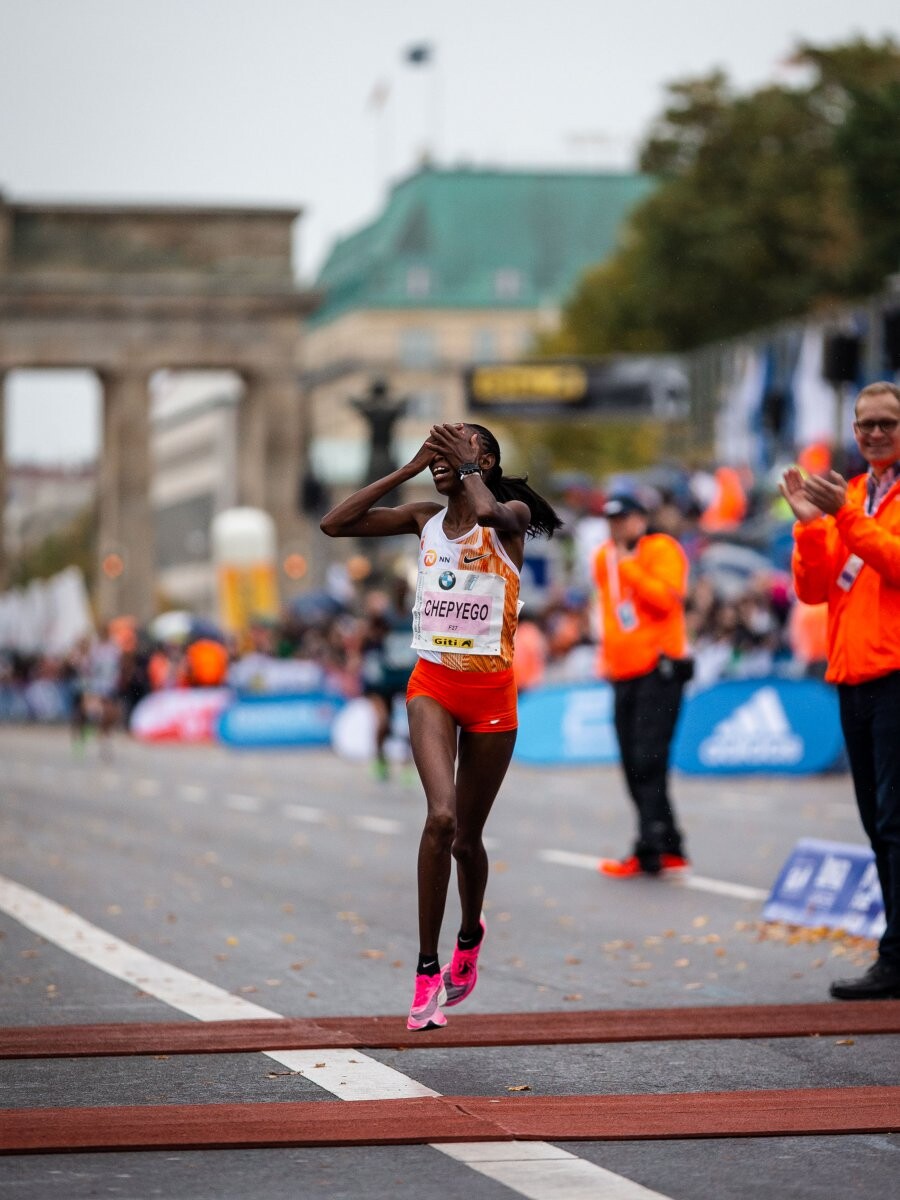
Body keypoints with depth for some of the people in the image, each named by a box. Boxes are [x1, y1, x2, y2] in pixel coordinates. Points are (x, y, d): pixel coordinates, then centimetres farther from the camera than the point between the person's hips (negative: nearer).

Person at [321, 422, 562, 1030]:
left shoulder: (511, 517, -5)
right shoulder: (426, 518, 6)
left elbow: (487, 512, -31)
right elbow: (334, 524, -1)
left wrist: (466, 465, -14)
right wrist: (408, 469, -3)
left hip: (491, 690, -1)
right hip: (433, 684, 1)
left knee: (467, 834, 10)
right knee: (441, 817, -21)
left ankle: (470, 934, 42)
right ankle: (428, 970, -14)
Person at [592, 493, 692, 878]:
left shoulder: (661, 550, -5)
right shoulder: (604, 558, 16)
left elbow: (666, 597, -21)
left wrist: (627, 566, -19)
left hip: (658, 669, -8)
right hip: (623, 673, 8)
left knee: (648, 762, -13)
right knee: (634, 767, 7)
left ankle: (649, 851, -14)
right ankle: (669, 849, 13)